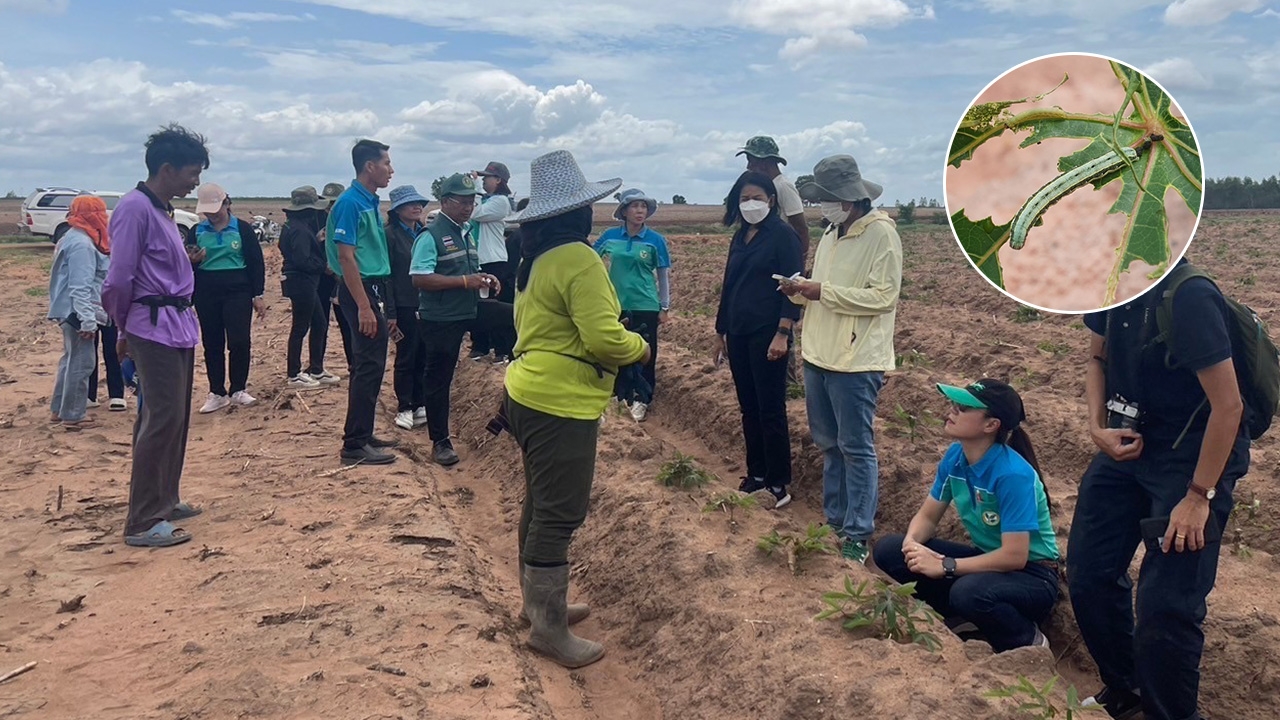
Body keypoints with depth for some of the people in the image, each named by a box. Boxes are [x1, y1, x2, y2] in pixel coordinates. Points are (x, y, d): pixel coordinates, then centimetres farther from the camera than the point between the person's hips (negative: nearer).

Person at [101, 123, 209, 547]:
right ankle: (142, 523, -2)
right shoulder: (135, 208, -14)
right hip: (155, 328, -9)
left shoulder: (161, 209, 15)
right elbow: (118, 279, -16)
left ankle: (164, 500, 27)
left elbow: (172, 271, 14)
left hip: (178, 326, 9)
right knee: (163, 420, -8)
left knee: (175, 418, 15)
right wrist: (125, 329, -1)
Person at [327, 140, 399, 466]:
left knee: (369, 365, 14)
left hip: (373, 289, 10)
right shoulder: (350, 203, -14)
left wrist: (385, 307, 18)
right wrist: (364, 307, -24)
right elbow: (346, 258, -19)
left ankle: (362, 435, 24)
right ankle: (355, 445, -2)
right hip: (360, 291, -10)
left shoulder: (371, 202, 14)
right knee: (369, 366, -8)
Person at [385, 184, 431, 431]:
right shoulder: (391, 235, -7)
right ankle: (404, 408, 13)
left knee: (423, 357, 10)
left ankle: (420, 405, 21)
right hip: (405, 306, -5)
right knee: (406, 358, 2)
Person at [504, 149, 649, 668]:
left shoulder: (535, 259, 11)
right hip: (560, 405, -10)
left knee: (541, 506, 19)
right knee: (559, 514, -3)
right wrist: (640, 348, -3)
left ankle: (538, 601, 32)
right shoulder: (579, 260, -17)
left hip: (529, 392, 10)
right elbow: (605, 339, -22)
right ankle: (548, 627, 5)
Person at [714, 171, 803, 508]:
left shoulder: (783, 235, -7)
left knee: (771, 411, -4)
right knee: (748, 408, 11)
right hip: (738, 335, 7)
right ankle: (756, 474, 21)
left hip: (767, 335, -7)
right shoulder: (739, 238, 14)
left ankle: (779, 485, 4)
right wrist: (721, 333, 18)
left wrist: (782, 333, -20)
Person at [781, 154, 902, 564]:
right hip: (819, 356, 8)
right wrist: (800, 291, 1)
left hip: (855, 361, -8)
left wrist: (823, 291, -20)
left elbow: (883, 296, -18)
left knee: (856, 448, -2)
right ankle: (834, 521, 26)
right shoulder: (831, 235, 15)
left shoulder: (881, 234, -10)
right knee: (828, 444, 14)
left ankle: (858, 535, 6)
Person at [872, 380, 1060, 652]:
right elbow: (927, 516, 3)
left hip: (1031, 575, -6)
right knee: (888, 550, -8)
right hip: (987, 559, 6)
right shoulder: (954, 457, -7)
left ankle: (1029, 644, -7)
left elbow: (1015, 556, -29)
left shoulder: (1013, 474, -28)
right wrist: (911, 543, -20)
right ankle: (961, 617, 5)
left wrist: (944, 567, -27)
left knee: (969, 592, -39)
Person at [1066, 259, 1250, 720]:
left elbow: (1227, 405, -22)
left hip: (1195, 456, -7)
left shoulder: (1189, 296, -26)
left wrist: (1199, 496, -19)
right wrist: (1097, 427, -3)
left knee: (1165, 606, -8)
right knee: (1088, 573, 12)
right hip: (1127, 444, 7)